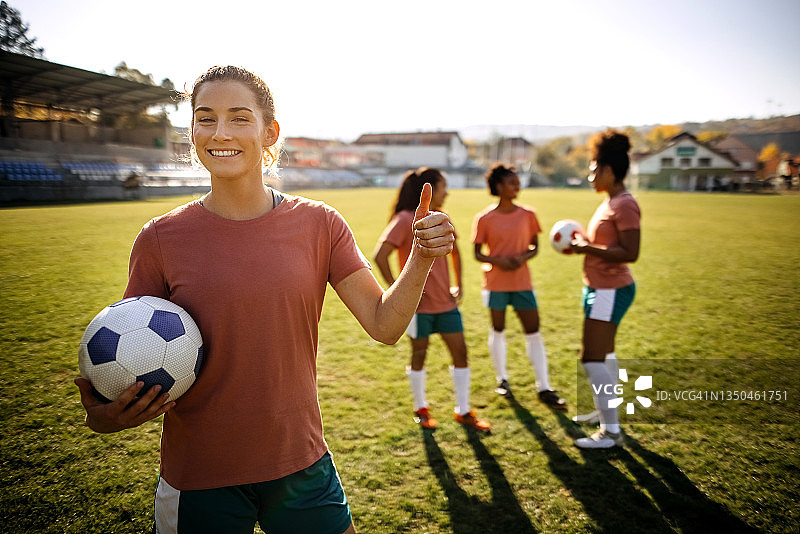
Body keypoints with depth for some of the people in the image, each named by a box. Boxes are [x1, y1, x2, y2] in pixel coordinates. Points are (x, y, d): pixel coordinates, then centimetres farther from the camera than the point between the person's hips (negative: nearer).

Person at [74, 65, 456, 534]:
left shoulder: (319, 224, -5)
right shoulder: (160, 240, -8)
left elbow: (384, 325, -7)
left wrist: (422, 258, -23)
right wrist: (103, 416, -20)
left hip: (303, 469, 1)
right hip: (197, 481, -1)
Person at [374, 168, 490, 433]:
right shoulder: (405, 220, -13)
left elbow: (454, 251, 23)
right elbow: (380, 256, -21)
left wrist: (459, 284, 14)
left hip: (445, 302, 6)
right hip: (419, 302, -6)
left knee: (460, 352, 6)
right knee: (419, 354, 9)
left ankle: (463, 412, 21)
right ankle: (421, 409, 29)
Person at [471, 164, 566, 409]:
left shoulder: (527, 215, 1)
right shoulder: (484, 219, -5)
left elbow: (535, 246, 7)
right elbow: (478, 253, -2)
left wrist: (523, 257, -14)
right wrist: (497, 261, -20)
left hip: (522, 282, 2)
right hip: (495, 283, -1)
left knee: (533, 332, 0)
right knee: (498, 330, 11)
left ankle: (544, 388, 9)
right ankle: (502, 379, 30)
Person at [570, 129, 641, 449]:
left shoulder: (624, 204, -19)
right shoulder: (610, 203, 11)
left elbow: (630, 253, -25)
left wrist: (588, 248, -22)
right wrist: (583, 242, 6)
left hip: (610, 291, -11)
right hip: (600, 288, 11)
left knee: (592, 359, -9)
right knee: (603, 353, 22)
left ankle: (611, 433, 1)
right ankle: (604, 410, 39)